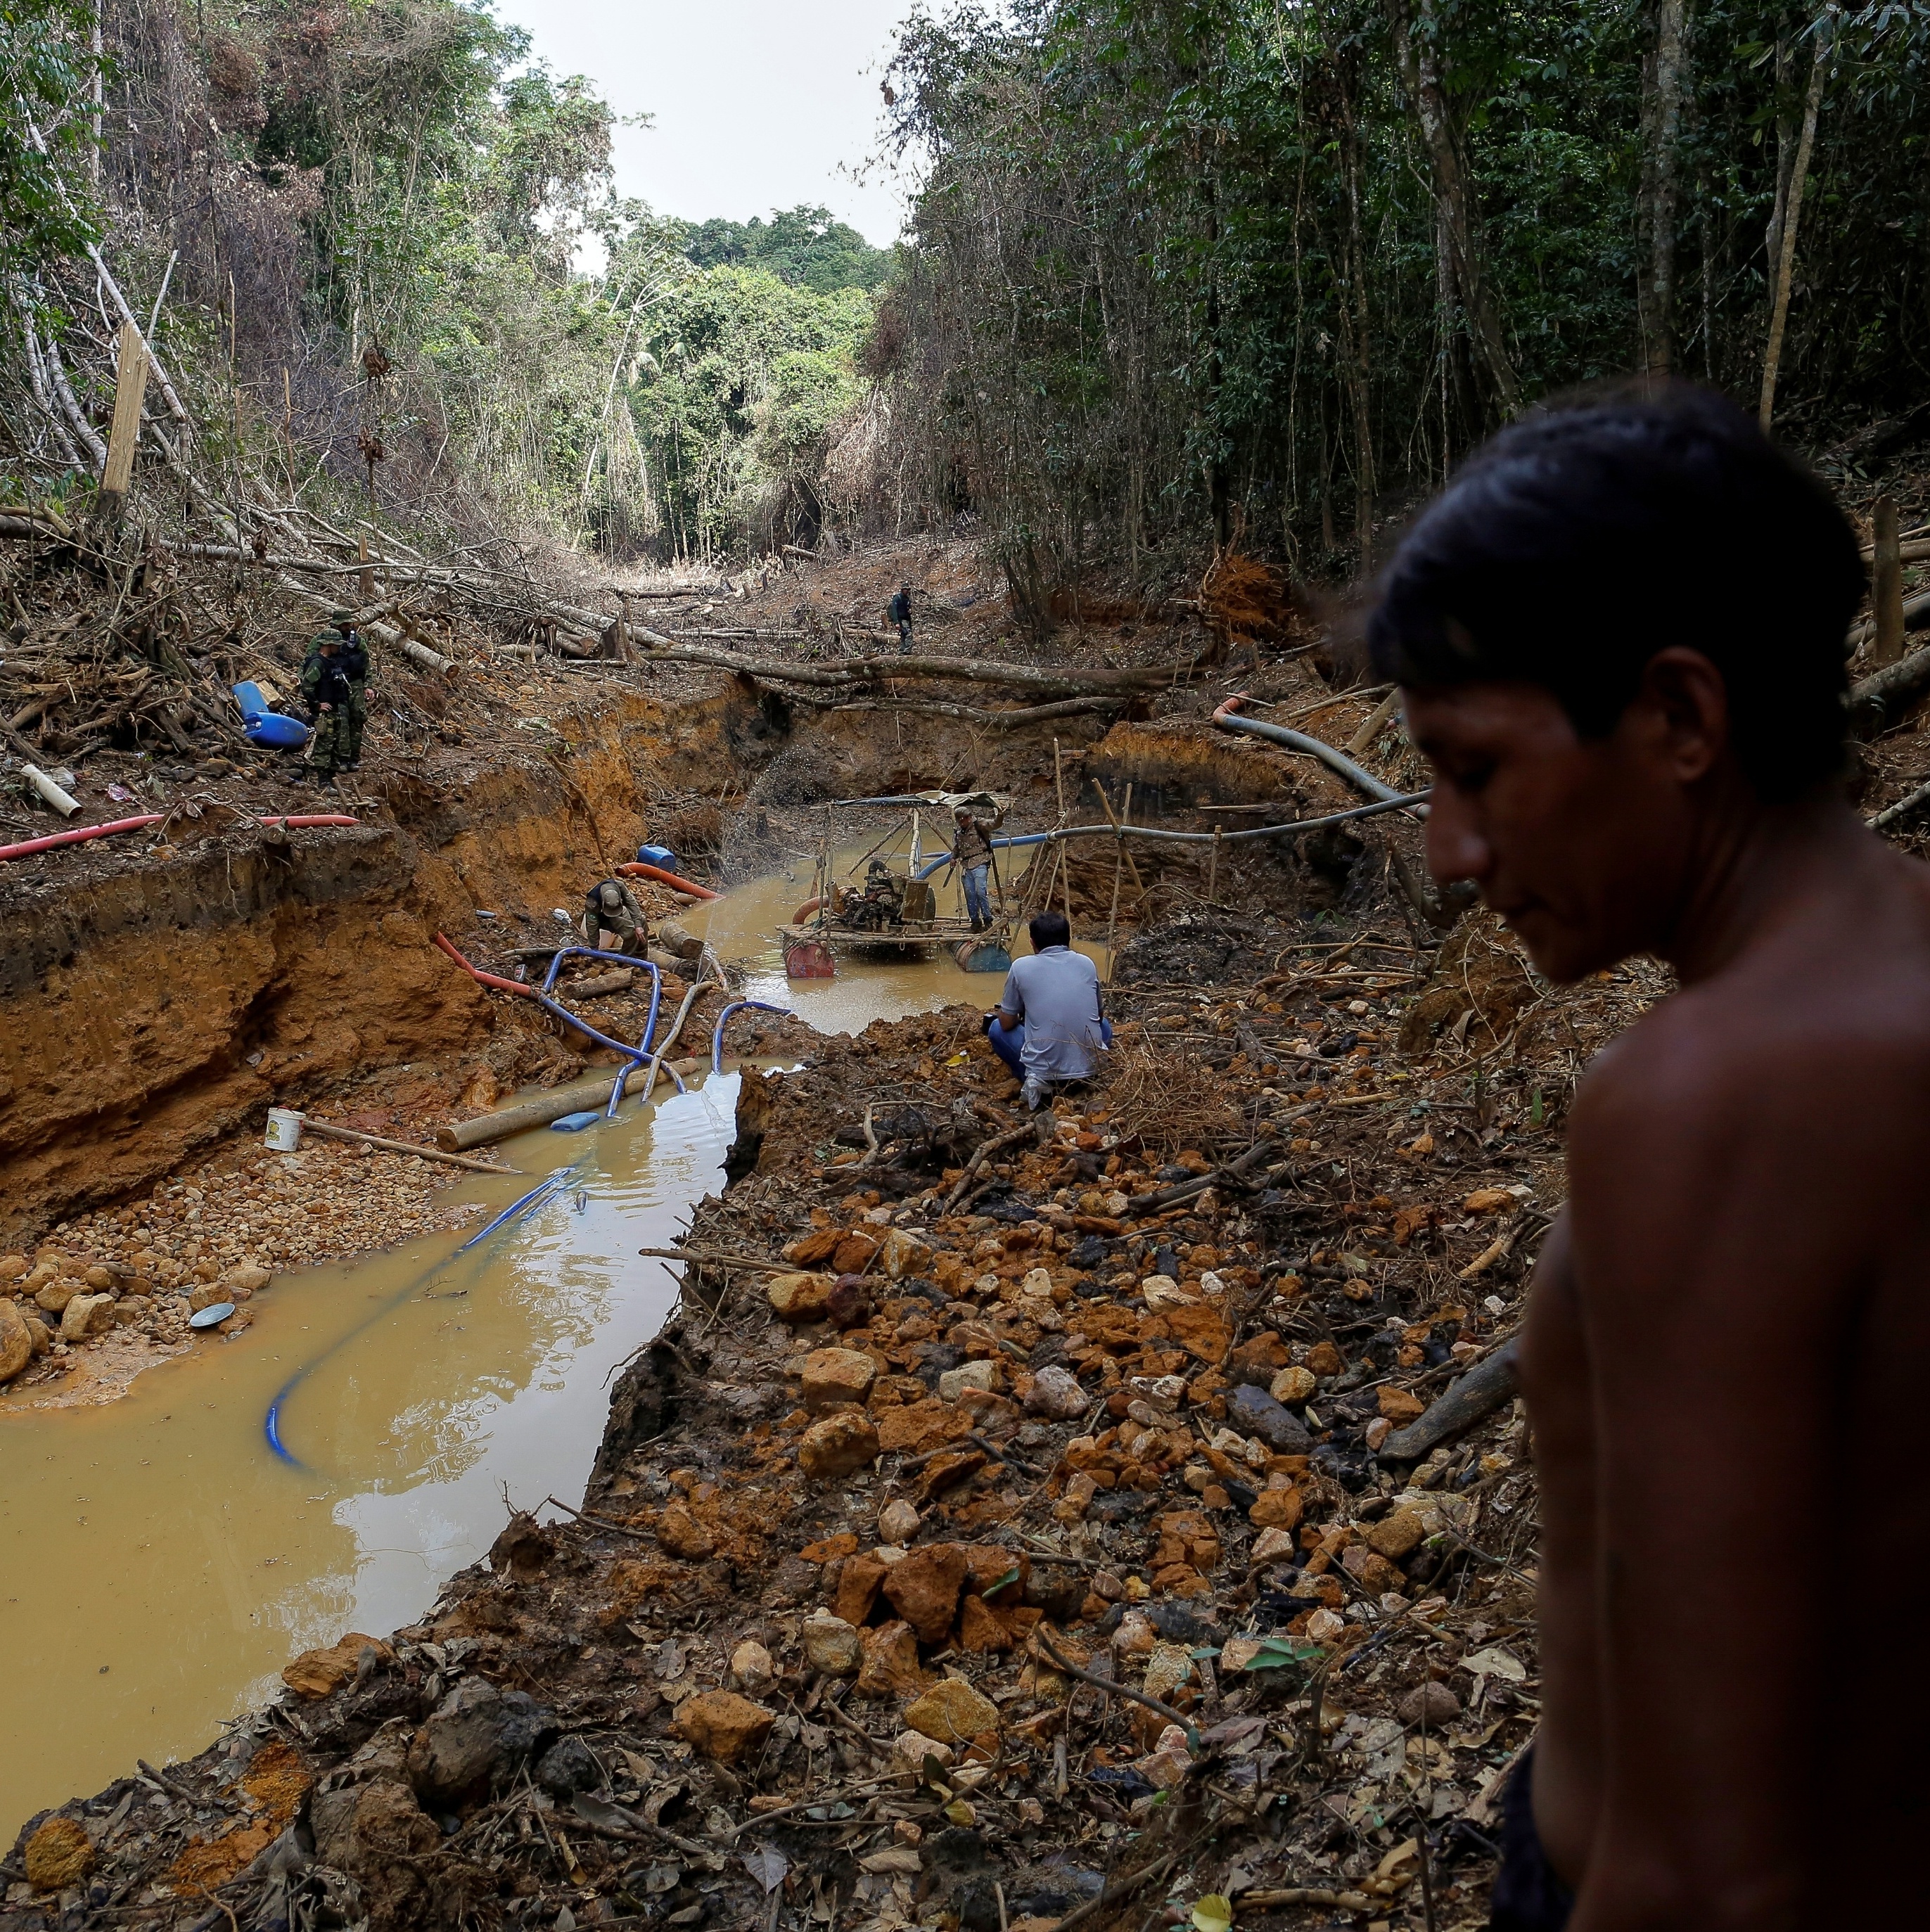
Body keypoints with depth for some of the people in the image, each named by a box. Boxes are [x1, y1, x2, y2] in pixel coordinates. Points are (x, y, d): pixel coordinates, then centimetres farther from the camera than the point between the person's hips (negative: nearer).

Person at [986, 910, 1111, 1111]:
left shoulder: (1022, 966, -2)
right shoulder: (1087, 964, 7)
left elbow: (1007, 1024, 6)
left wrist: (1013, 1015, 29)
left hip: (1044, 1069, -3)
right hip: (1091, 1067, 3)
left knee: (997, 1028, 24)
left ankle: (1037, 1081, 8)